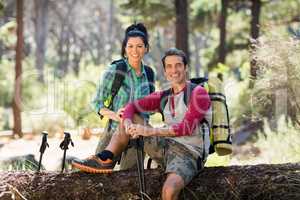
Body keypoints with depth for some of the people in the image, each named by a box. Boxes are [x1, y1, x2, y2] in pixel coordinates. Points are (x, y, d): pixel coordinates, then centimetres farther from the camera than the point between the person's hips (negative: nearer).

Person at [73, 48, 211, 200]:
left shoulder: (198, 93, -7)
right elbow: (131, 107, 10)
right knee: (128, 121, 9)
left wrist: (150, 131, -24)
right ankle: (104, 161, -4)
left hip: (187, 154, -7)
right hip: (165, 147, 7)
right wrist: (128, 124, -15)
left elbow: (186, 128, -19)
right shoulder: (163, 97, 13)